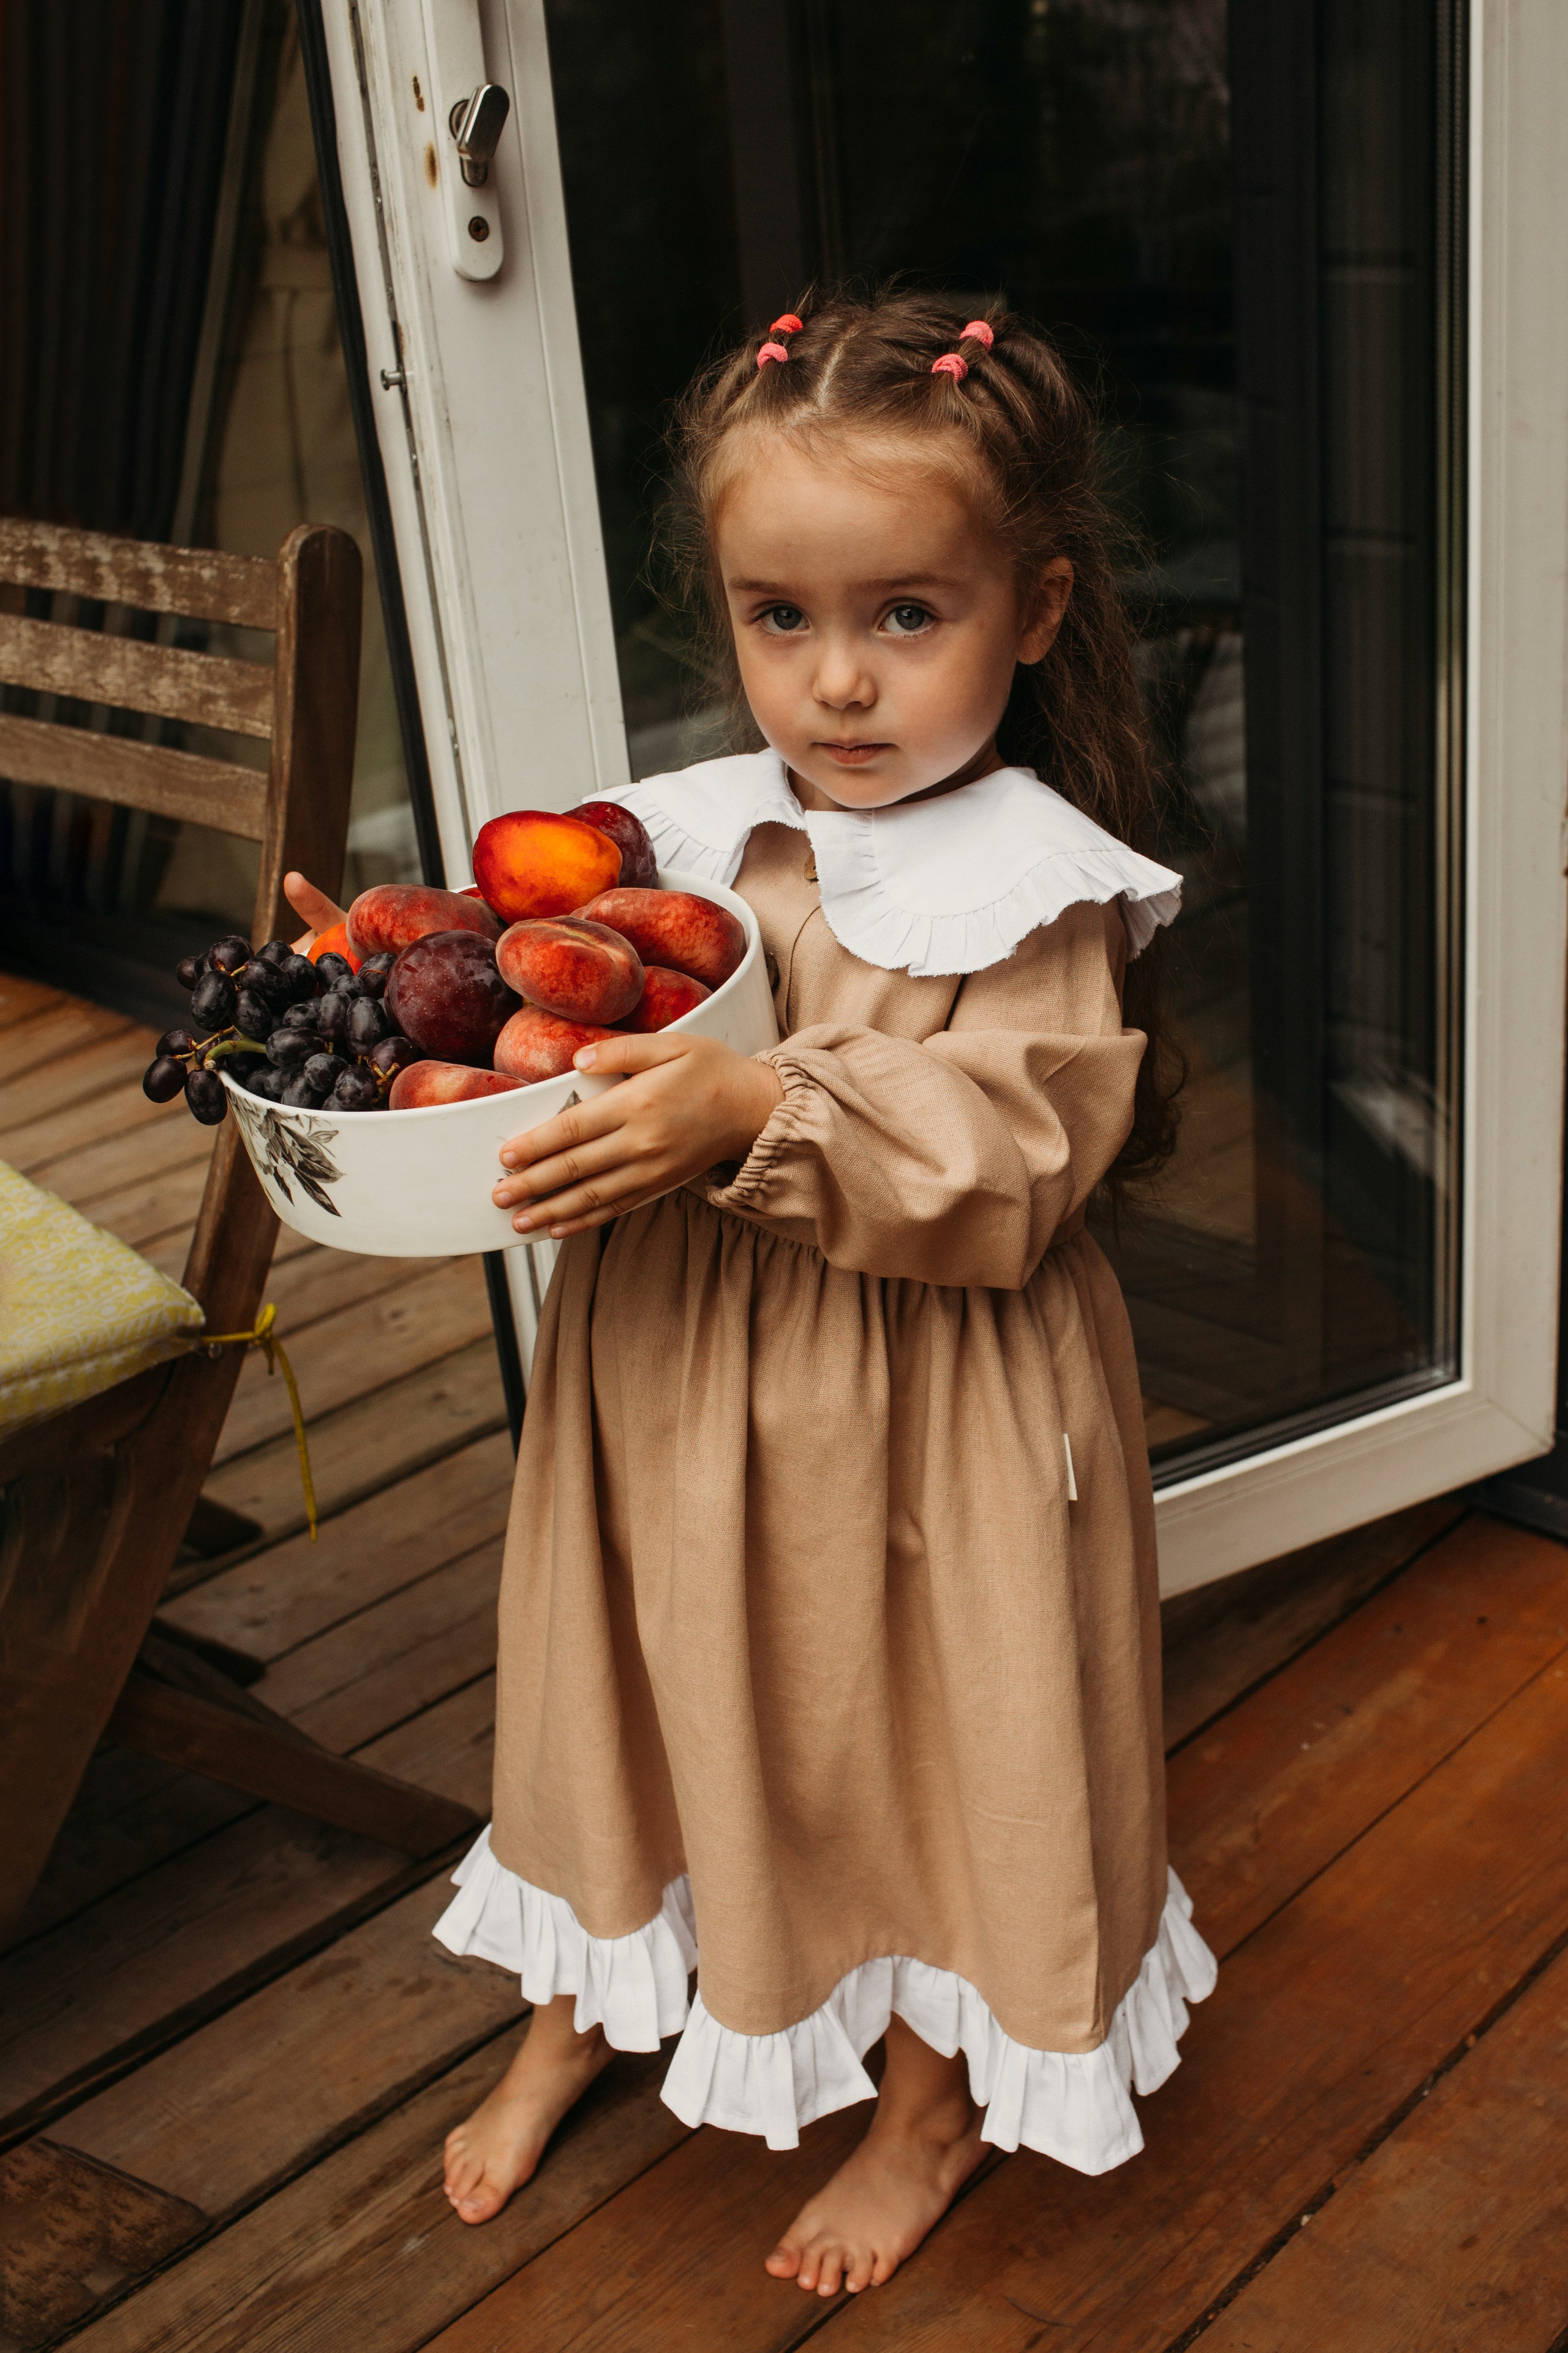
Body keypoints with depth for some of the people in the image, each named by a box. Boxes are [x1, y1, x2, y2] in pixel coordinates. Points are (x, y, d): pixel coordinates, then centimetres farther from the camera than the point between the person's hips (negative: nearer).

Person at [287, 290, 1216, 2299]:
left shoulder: (1033, 889, -16)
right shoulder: (688, 834, -1)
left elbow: (1003, 1160, -26)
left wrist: (762, 1114, -37)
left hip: (917, 1428, -5)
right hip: (666, 1379, 6)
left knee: (919, 1733, 12)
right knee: (633, 1686, 23)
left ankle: (937, 2098, 40)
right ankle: (579, 2012, 51)